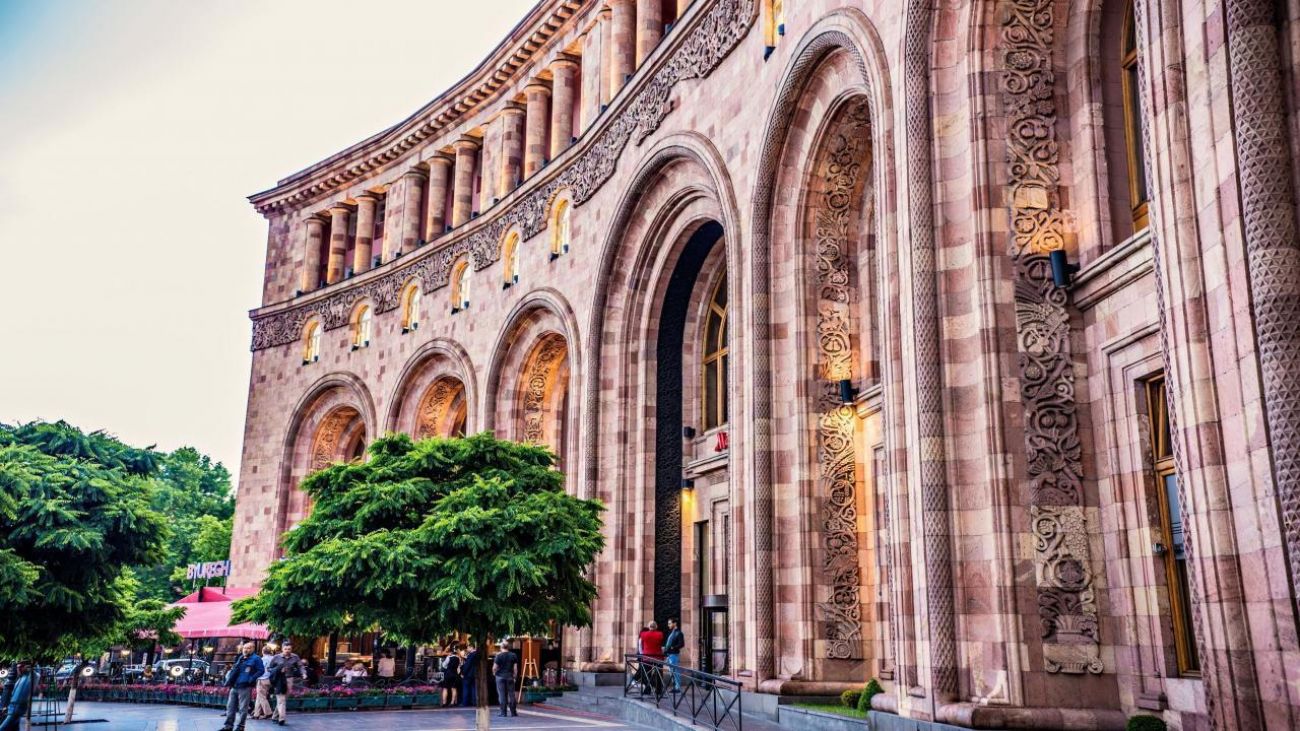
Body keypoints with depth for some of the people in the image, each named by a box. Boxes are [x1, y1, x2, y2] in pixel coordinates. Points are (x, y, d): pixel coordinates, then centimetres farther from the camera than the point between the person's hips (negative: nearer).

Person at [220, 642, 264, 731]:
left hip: (245, 687, -7)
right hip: (234, 686, 7)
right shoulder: (240, 659, 18)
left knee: (243, 708, -3)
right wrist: (229, 681, 17)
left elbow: (261, 670, -11)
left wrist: (251, 680, -16)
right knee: (230, 706, 9)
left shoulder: (255, 659, -4)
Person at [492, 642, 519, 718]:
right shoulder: (513, 655, 2)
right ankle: (513, 712, 11)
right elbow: (515, 667, 2)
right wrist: (514, 676, 10)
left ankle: (503, 712, 2)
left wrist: (494, 673, 10)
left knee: (502, 695, 2)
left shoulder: (499, 656, -8)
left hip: (500, 676, -3)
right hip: (510, 676, 3)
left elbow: (495, 667, -9)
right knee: (511, 694, 9)